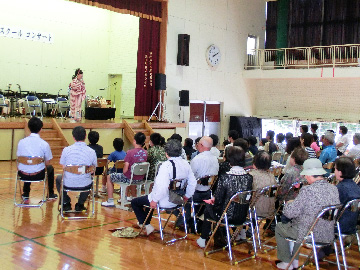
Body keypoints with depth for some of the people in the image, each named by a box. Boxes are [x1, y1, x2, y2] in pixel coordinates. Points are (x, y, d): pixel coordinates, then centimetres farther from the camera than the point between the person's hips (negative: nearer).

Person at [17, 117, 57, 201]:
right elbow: (47, 163, -4)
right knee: (50, 168, 30)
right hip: (38, 175, -3)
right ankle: (50, 194, 38)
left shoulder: (21, 142, -6)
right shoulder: (44, 144, -12)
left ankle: (25, 194, 44)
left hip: (23, 175, 3)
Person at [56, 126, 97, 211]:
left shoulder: (66, 150, -10)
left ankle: (66, 203, 28)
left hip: (69, 183, -1)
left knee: (58, 178, 35)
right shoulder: (92, 152, -8)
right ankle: (80, 204, 31)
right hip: (85, 185, 1)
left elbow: (63, 167, 2)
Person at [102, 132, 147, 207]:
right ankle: (133, 197, 53)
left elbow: (125, 170, -20)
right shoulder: (145, 153, -5)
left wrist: (123, 173, 1)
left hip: (128, 178, -6)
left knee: (109, 177, 16)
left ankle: (110, 201, 16)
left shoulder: (130, 152, -21)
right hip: (140, 178, 6)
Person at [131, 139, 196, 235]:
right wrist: (187, 196, 17)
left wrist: (155, 200, -20)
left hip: (165, 201, -8)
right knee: (149, 198, 35)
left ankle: (147, 226, 11)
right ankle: (145, 223, 45)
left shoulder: (166, 165, -24)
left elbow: (162, 186, -32)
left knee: (135, 202, 11)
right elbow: (192, 182, 4)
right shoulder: (186, 164, -2)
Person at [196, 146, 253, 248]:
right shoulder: (249, 177, -10)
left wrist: (213, 200, 7)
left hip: (228, 217, -5)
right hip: (242, 217, 5)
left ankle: (203, 239, 35)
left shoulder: (225, 178, -24)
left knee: (208, 207, 26)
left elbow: (218, 200, -18)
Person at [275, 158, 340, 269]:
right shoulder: (334, 189, -4)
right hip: (328, 235, 7)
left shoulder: (307, 190, -27)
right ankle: (295, 260, 39)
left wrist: (288, 204, 2)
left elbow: (289, 213, -23)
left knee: (279, 227, 20)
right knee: (293, 221, 33)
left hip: (309, 235, -7)